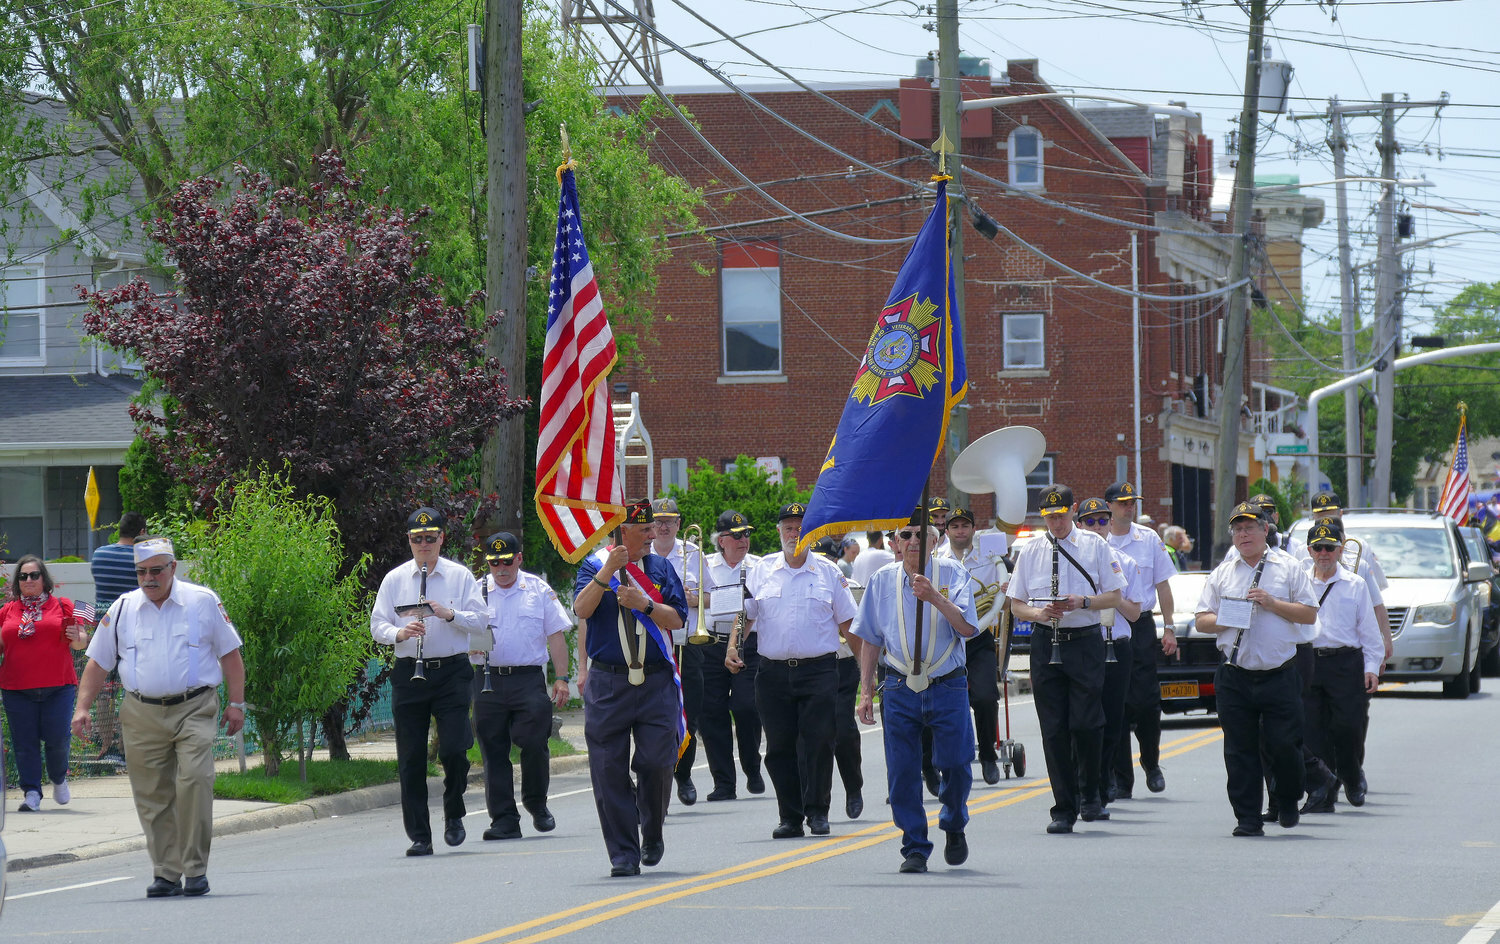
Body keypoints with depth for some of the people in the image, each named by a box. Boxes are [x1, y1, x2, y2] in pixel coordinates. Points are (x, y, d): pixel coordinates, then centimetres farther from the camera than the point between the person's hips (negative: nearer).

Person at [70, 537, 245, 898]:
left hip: (194, 709, -3)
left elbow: (230, 654, 9)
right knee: (152, 796, 1)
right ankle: (166, 874, 9)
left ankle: (195, 869, -9)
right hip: (142, 715, 3)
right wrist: (82, 707, 3)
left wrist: (236, 704, 3)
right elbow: (98, 662, 14)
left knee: (194, 780, -18)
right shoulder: (123, 609, 10)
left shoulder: (203, 602, 5)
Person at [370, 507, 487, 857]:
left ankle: (453, 814, 16)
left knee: (453, 749, -11)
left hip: (451, 672, -1)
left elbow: (480, 619, 1)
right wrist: (400, 633, -16)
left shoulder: (460, 576, 5)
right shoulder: (394, 579, 8)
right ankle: (419, 837, 7)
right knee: (411, 759, 1)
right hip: (408, 673, 2)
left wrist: (450, 614, -16)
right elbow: (377, 625, 5)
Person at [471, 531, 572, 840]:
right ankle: (504, 821, 4)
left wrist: (561, 678, 4)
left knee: (534, 744, -9)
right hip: (488, 679, 1)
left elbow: (556, 636, 10)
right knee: (494, 752, 0)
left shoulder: (539, 591, 10)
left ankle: (537, 805, 16)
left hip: (529, 678, -1)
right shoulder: (476, 592, 9)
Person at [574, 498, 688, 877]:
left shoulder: (661, 567, 12)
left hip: (656, 682, 1)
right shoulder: (594, 565, 5)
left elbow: (677, 619, 3)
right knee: (610, 770, -2)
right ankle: (624, 853, 6)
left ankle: (652, 832, 18)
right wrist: (606, 573, -23)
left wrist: (644, 604, -13)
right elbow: (582, 609, -11)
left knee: (657, 761, -8)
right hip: (607, 682, -1)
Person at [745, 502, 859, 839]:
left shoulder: (828, 572, 7)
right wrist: (733, 649, -3)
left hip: (819, 670, -2)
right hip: (773, 670, 2)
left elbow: (847, 623, 9)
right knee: (780, 747, 1)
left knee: (818, 742, -6)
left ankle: (817, 812, 5)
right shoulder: (762, 571, 10)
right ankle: (790, 817, 8)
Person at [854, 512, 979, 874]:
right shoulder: (883, 580, 7)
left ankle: (954, 826, 26)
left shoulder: (951, 573, -1)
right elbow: (870, 639, 13)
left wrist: (935, 597, -24)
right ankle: (915, 848, 10)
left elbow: (967, 628, -12)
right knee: (902, 772, -2)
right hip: (900, 689, 2)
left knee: (955, 765, -3)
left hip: (947, 686, -2)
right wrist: (866, 691, 8)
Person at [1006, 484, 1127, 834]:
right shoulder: (1030, 552, 9)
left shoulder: (1094, 545, 5)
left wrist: (1083, 602, -13)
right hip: (1046, 644, 2)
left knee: (1086, 724, -8)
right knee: (1054, 729, 0)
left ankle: (1090, 796, 15)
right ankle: (1064, 809, 4)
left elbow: (1115, 597, 5)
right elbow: (1016, 606, 11)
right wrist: (1039, 612, -10)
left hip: (1085, 642, -2)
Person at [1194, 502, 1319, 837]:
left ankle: (1287, 802, 21)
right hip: (1235, 677, 2)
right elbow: (1201, 620, 12)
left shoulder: (1288, 568, 6)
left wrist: (1272, 603, -10)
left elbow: (1309, 614, 1)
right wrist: (1227, 620, -8)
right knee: (1240, 750, 0)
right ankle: (1248, 818, 5)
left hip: (1279, 674, -2)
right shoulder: (1221, 574, 14)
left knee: (1284, 744, -5)